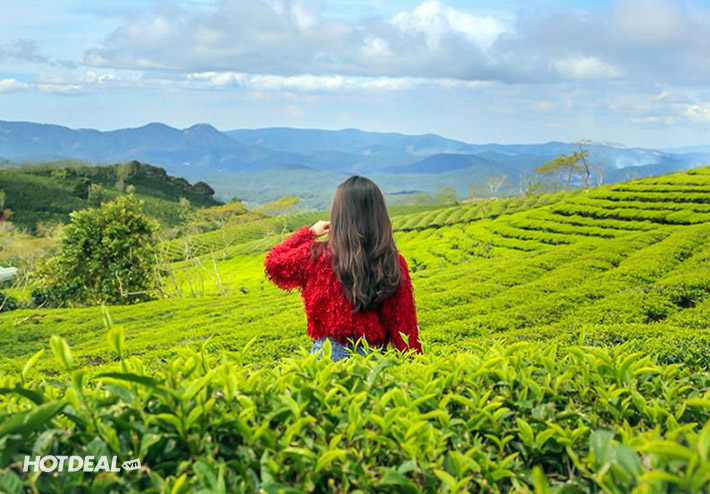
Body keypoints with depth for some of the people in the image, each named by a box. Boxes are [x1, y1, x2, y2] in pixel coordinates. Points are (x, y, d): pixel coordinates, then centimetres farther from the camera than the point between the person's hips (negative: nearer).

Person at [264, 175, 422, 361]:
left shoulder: (318, 256, -10)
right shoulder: (395, 264, -7)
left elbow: (273, 263, 11)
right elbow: (405, 323, -1)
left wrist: (309, 233, 19)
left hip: (329, 353, -1)